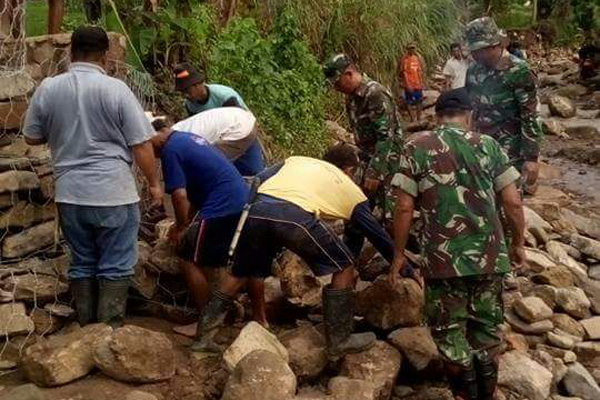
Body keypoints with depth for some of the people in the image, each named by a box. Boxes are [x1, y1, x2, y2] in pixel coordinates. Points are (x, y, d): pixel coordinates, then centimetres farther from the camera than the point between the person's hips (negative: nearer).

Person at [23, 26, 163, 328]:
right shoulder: (115, 89, -9)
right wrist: (154, 183, 4)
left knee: (82, 264, 16)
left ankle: (87, 328, 24)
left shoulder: (47, 88, 3)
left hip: (69, 194, 4)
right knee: (115, 267, 5)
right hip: (113, 193, -4)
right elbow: (141, 145, -8)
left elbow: (32, 137, 14)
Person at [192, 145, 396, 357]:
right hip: (296, 217, -4)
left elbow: (256, 182, 23)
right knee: (343, 267, 17)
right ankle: (340, 340, 21)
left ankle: (204, 335, 29)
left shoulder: (297, 160, 37)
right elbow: (376, 232, 35)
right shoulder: (349, 188, 30)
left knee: (240, 272, 27)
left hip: (256, 210, 4)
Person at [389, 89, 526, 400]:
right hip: (489, 255, 3)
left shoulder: (416, 147, -1)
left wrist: (399, 254, 6)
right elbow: (513, 203, 1)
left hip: (443, 258, -2)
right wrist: (517, 243, 17)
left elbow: (405, 207, -4)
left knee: (449, 330, 13)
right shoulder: (488, 145, 4)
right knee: (486, 328, 18)